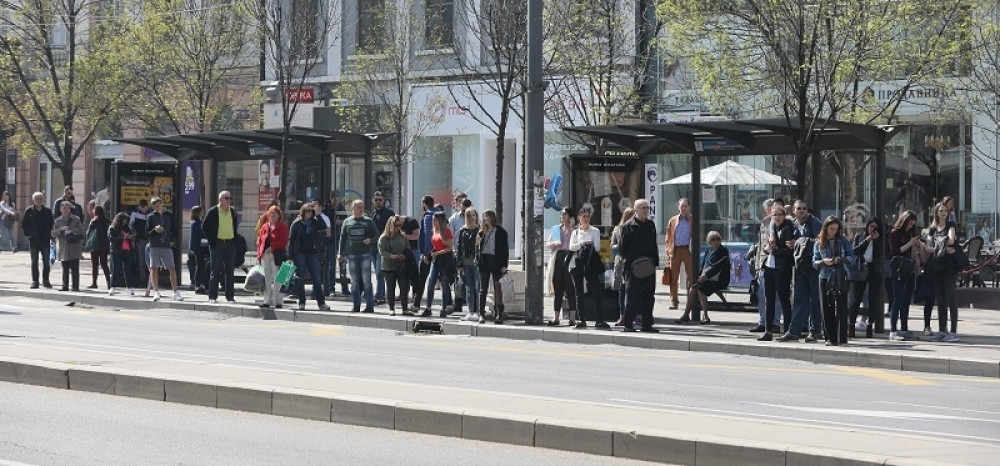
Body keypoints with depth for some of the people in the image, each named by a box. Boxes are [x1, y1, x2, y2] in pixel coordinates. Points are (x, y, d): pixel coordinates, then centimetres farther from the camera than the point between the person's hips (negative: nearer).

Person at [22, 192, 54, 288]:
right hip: (33, 240, -1)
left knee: (46, 262, 2)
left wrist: (51, 236, 1)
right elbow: (23, 225, 5)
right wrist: (27, 234, -4)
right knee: (34, 262, 3)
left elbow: (52, 225, 10)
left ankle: (46, 280, 10)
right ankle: (34, 281, 6)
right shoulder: (29, 211, 0)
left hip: (45, 240, 1)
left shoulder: (47, 211, 4)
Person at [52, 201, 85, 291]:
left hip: (74, 247, -3)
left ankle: (75, 286, -2)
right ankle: (65, 286, 10)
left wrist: (71, 231, -15)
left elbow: (81, 230, -4)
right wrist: (61, 229, -11)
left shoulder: (76, 219, 4)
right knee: (65, 269, 5)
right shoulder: (58, 220, 11)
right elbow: (53, 233, 5)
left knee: (74, 268, -4)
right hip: (63, 248, 3)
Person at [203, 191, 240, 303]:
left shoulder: (233, 211, 8)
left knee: (229, 271, 7)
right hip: (217, 244, -4)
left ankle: (230, 296, 12)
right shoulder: (212, 212, -4)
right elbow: (204, 227, 0)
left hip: (230, 243, 4)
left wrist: (235, 238, 10)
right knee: (215, 271, -2)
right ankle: (212, 296, 1)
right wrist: (211, 240, -4)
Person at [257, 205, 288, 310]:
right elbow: (260, 241, 16)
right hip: (265, 256, 5)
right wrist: (259, 254, 6)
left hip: (277, 256, -5)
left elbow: (284, 241, -10)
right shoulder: (265, 226, 16)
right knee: (266, 279, 7)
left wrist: (272, 248, -16)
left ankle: (278, 301, -2)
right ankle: (267, 300, 12)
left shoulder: (282, 226, 0)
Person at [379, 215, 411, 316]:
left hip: (401, 266, 2)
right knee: (391, 288, 5)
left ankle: (405, 309, 3)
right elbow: (382, 251, -8)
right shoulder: (384, 238, -3)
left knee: (404, 287, -2)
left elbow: (408, 249, 11)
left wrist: (404, 256, -8)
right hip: (388, 266, -2)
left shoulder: (403, 237, 6)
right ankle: (391, 309, 13)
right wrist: (392, 256, -19)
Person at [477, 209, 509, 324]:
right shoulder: (483, 232, 10)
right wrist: (477, 243, -7)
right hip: (484, 261, 4)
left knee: (497, 289, -1)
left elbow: (505, 248, -3)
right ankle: (481, 314, 6)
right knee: (483, 289, 4)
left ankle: (498, 314, 3)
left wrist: (504, 265, -9)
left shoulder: (500, 231, -2)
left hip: (495, 262, -4)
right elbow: (478, 248, 15)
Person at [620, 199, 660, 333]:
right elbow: (623, 247, -6)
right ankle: (628, 324, 1)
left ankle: (647, 324, 13)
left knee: (648, 296, 7)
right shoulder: (629, 226, -5)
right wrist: (629, 260, -13)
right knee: (632, 295, -3)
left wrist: (655, 262, 10)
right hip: (633, 267, -6)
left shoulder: (651, 224, 12)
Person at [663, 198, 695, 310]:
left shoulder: (692, 221, 9)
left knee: (690, 277, -3)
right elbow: (668, 238, 12)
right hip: (675, 250, 1)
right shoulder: (672, 221, 13)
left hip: (688, 249, -1)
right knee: (673, 278, 1)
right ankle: (673, 301, 5)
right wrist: (668, 251, 1)